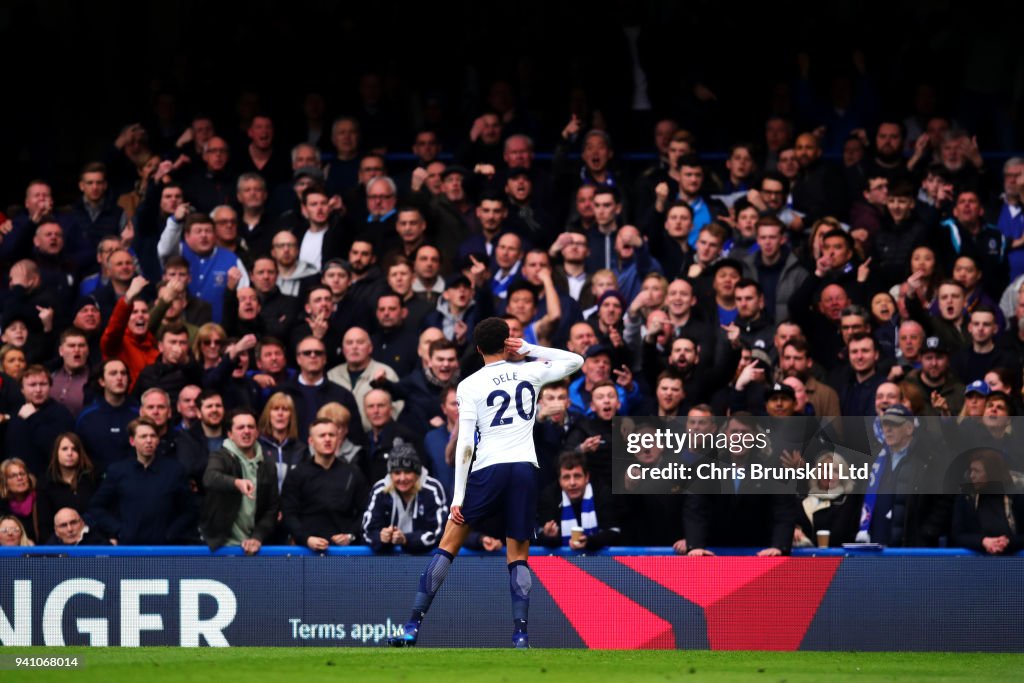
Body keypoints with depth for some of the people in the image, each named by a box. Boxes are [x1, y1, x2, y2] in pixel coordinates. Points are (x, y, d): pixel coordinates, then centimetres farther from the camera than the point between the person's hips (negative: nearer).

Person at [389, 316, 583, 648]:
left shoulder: (470, 385, 1)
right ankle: (520, 636, -3)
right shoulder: (529, 372, 8)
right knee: (517, 557, 9)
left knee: (448, 546, 4)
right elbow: (576, 361, 24)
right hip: (526, 470, 2)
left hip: (488, 471, -2)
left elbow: (464, 445, -5)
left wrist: (458, 497, -4)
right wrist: (530, 349, 15)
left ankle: (413, 628, -2)